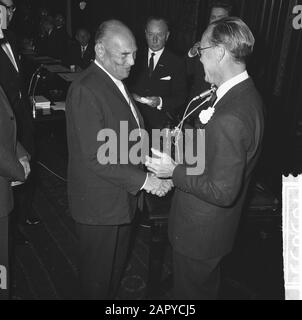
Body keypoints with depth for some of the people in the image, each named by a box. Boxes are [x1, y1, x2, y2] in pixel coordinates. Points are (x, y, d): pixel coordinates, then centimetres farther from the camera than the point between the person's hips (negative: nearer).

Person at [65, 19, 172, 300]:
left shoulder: (116, 82, 8)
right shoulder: (86, 90, -23)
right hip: (100, 202, -9)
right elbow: (95, 157, -27)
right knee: (98, 271, 14)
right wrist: (142, 180, -25)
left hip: (122, 195, 9)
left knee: (116, 263, 27)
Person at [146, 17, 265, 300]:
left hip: (200, 230, -9)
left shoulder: (228, 119, -34)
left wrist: (174, 171, -21)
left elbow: (223, 192, -29)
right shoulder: (247, 94, -2)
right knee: (207, 286, 33)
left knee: (190, 290, 19)